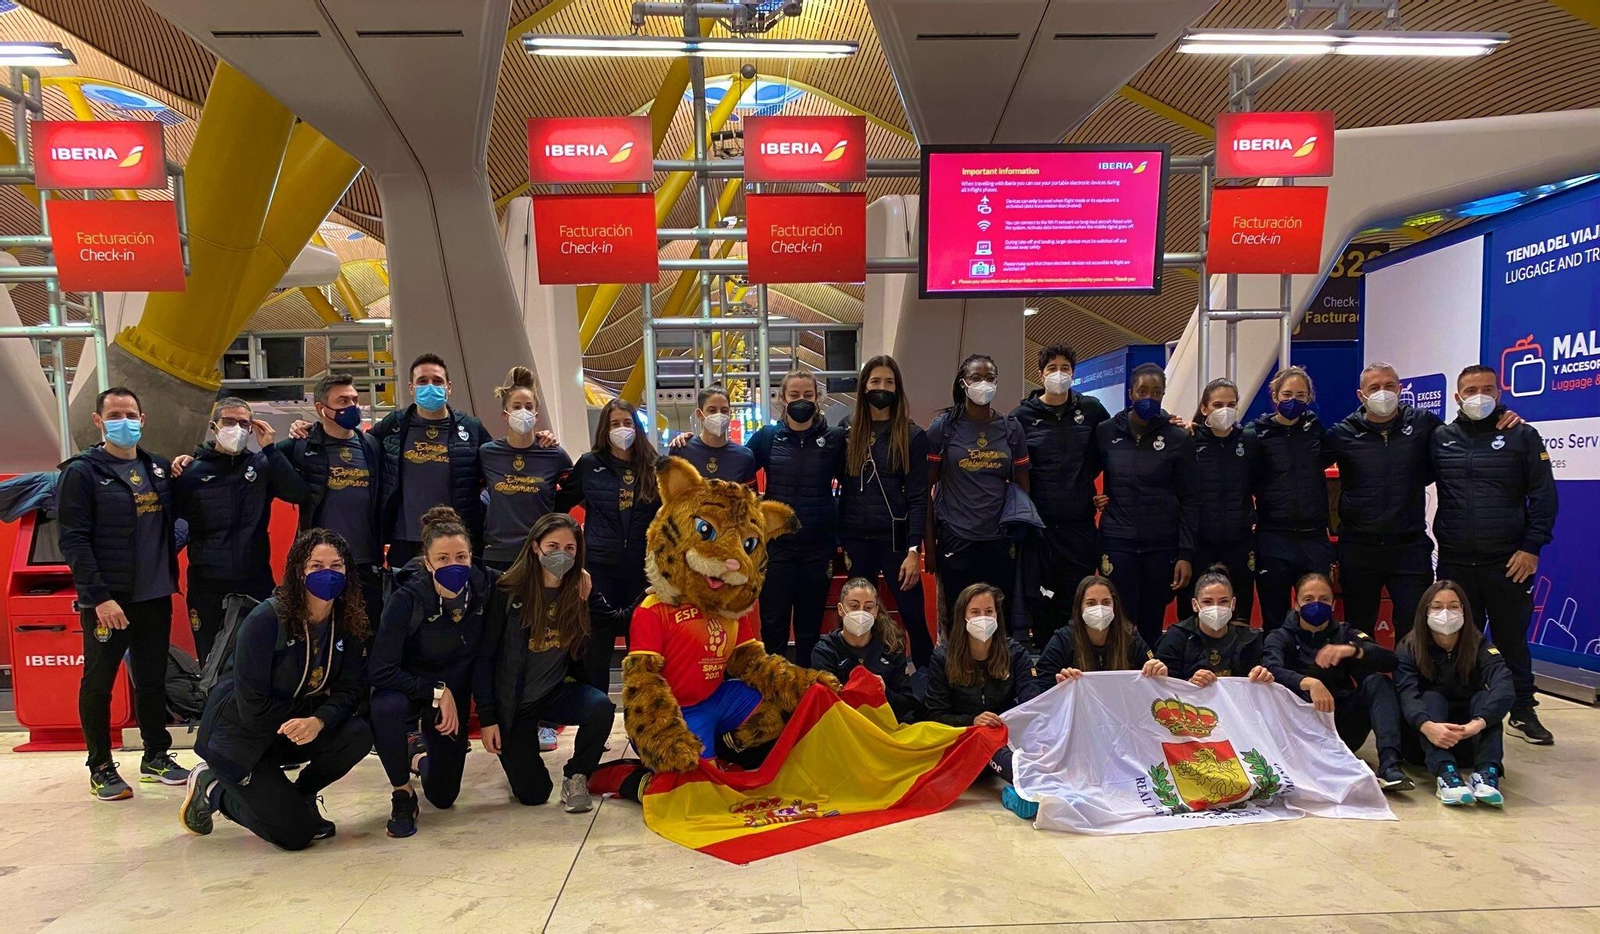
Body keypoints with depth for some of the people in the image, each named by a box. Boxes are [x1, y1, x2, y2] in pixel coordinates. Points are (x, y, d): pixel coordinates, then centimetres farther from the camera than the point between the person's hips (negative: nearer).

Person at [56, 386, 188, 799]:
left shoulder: (159, 468, 10)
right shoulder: (81, 472, -6)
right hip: (107, 599, -5)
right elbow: (73, 540, -12)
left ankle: (156, 757, 26)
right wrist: (98, 595, -19)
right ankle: (101, 768, 18)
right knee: (98, 683, 6)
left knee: (153, 679, 14)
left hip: (155, 596, 5)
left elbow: (170, 521, 17)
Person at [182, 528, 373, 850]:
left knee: (358, 736, -24)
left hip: (299, 728, 5)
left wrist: (318, 720, -28)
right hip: (239, 734, -5)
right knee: (295, 834, -13)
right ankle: (214, 789, 13)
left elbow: (350, 689, -9)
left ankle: (299, 797, 5)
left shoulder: (350, 622, -7)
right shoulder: (266, 618, -23)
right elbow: (253, 705, -23)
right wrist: (311, 707, -15)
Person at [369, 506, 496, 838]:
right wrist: (437, 692, -27)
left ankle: (419, 753, 44)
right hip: (407, 687, -3)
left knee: (443, 795, 9)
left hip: (453, 693, 3)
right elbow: (380, 671, -28)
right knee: (387, 707, -40)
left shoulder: (485, 586, -20)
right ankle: (401, 793, -14)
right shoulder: (406, 599, -27)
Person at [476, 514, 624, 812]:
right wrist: (487, 718, -13)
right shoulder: (509, 591, -16)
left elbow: (615, 620, 1)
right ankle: (517, 752, 32)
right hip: (513, 702, -2)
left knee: (601, 706, -30)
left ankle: (576, 777, -4)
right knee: (534, 794, -3)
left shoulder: (581, 588, -6)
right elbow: (485, 656, -11)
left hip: (557, 692, 2)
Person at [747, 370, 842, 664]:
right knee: (773, 626, 4)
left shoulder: (833, 439, 0)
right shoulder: (767, 436, 0)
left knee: (810, 627, 11)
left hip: (819, 547, 1)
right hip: (777, 545, 0)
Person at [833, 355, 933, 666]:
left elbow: (918, 497, -4)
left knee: (913, 616, -3)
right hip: (856, 539, 3)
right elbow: (842, 488, 9)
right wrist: (838, 542, 4)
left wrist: (914, 550, -12)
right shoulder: (846, 432, 8)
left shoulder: (912, 436, 0)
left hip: (895, 537, -3)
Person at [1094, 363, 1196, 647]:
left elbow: (1189, 500, 1)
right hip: (1117, 542, 0)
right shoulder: (1106, 432, 2)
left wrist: (1186, 554, -4)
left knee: (1152, 625, 8)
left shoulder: (1178, 439, 0)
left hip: (1162, 545, 0)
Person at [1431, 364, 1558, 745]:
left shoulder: (1522, 435, 3)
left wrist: (1532, 547, -7)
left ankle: (1522, 713, 19)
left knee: (1511, 638, 6)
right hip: (1454, 561, 2)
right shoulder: (1440, 438, 7)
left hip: (1508, 562, -2)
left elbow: (1543, 496, -1)